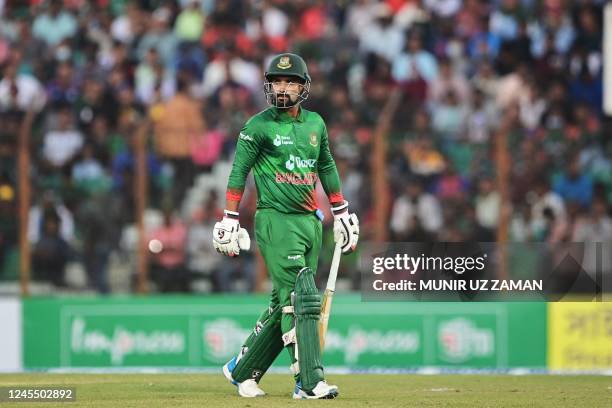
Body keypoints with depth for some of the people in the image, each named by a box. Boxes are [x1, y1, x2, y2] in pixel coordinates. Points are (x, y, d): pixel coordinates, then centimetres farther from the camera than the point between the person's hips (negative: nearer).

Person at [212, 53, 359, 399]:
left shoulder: (316, 123, 13)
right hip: (276, 219, -6)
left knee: (285, 304, 6)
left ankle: (242, 370, 19)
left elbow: (327, 167, 24)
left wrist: (342, 214, 24)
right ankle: (310, 381, -17)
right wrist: (230, 221, -7)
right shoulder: (259, 126, -3)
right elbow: (239, 173, -2)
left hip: (311, 221, 6)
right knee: (299, 299, -15)